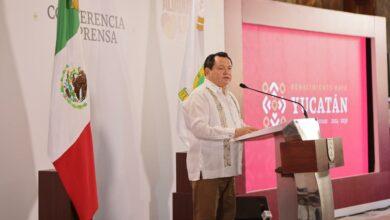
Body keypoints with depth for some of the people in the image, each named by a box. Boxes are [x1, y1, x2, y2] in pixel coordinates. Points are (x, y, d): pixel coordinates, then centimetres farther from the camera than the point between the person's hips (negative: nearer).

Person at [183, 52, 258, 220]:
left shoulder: (230, 97, 20)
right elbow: (199, 128, -21)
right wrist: (234, 132, -23)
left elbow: (238, 125, 25)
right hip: (207, 170, -8)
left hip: (228, 168, 8)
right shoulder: (199, 96, -8)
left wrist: (249, 131, 3)